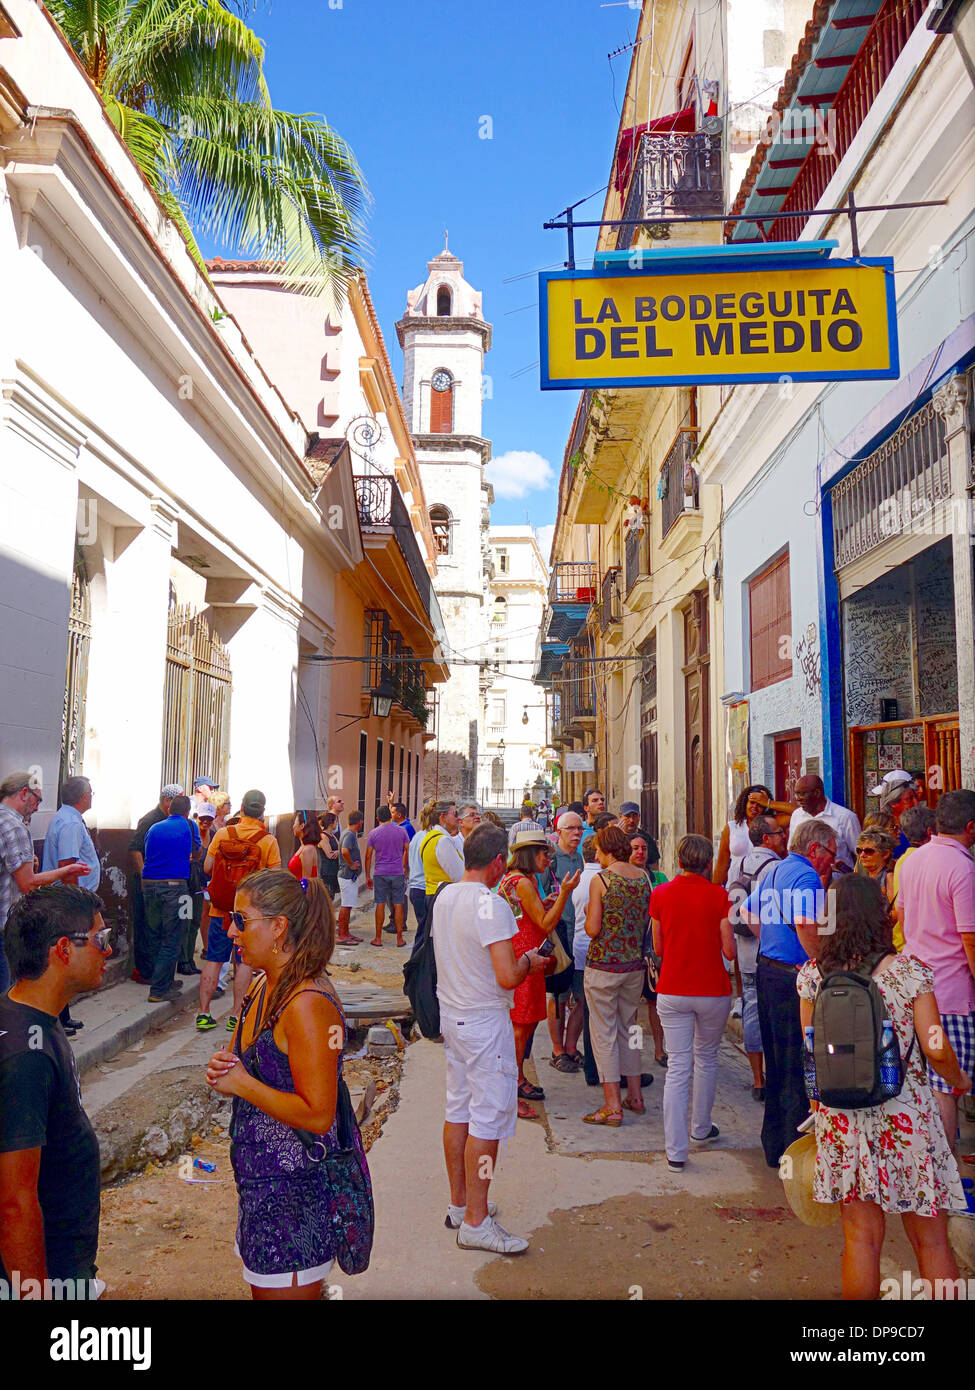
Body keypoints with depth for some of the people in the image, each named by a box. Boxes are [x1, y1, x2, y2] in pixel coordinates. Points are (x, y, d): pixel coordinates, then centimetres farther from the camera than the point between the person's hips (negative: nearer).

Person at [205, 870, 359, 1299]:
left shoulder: (308, 1004, -23)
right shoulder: (263, 987, 5)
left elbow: (317, 1116, -25)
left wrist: (240, 1084, -18)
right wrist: (222, 1070, -3)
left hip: (294, 1191, -9)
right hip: (260, 1179, 9)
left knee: (285, 1290, 3)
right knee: (263, 1288, 20)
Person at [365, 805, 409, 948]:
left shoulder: (373, 833, -1)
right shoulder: (401, 831, 0)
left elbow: (368, 856, 2)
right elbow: (407, 850, 5)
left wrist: (368, 876, 9)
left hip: (380, 873, 0)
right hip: (398, 873, 0)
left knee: (380, 904, 5)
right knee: (398, 905, 5)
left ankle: (378, 938, 9)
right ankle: (399, 938, 8)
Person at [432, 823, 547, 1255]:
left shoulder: (444, 897, 4)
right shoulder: (491, 904, -22)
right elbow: (508, 976, -27)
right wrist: (529, 963, -6)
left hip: (451, 1015, 9)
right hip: (485, 1022, -9)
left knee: (458, 1110, 17)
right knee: (488, 1118, 1)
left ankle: (459, 1204, 30)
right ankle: (475, 1222, 9)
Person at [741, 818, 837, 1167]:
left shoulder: (774, 871, 14)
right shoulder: (805, 876, -16)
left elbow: (747, 912, 25)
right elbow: (806, 928, -28)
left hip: (766, 969, 10)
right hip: (793, 978, -10)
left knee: (776, 1064, 18)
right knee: (797, 1070, -1)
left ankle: (774, 1146, 28)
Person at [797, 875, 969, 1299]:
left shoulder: (813, 975, -5)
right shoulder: (909, 971, -11)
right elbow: (935, 1050, -9)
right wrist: (960, 1082, 12)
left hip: (841, 1117, 2)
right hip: (905, 1117, -2)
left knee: (861, 1237, 14)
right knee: (931, 1240, 13)